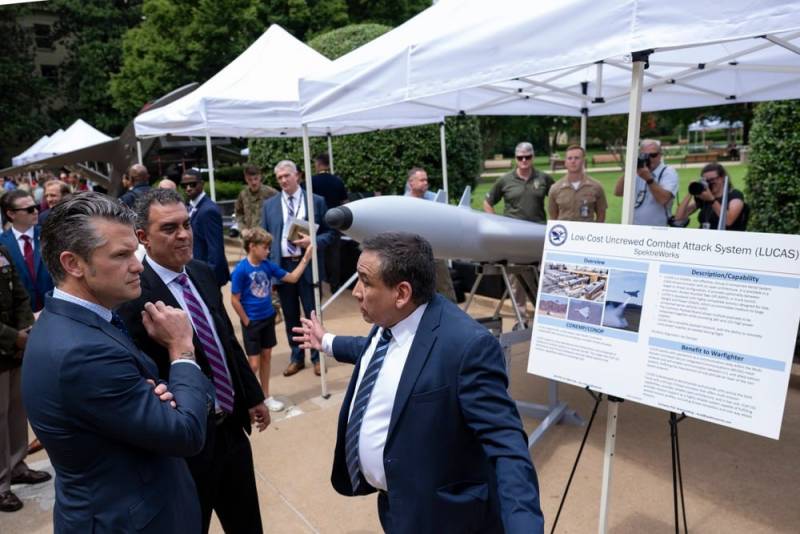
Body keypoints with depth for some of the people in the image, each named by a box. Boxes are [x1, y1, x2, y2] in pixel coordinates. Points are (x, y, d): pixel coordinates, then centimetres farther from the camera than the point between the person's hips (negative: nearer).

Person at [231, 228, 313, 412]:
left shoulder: (268, 265, -3)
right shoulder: (241, 270, -19)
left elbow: (292, 278, 3)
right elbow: (235, 300, -15)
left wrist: (306, 258, -4)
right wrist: (247, 321, -10)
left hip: (268, 318, 6)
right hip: (252, 322, -6)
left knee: (266, 357, 15)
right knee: (254, 364, -1)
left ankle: (266, 396, 29)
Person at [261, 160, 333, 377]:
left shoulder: (317, 201, 2)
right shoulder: (269, 205, 8)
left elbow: (329, 232, 2)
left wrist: (313, 241, -17)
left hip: (308, 265, -2)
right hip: (282, 266, 2)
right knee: (290, 316, 12)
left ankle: (316, 357, 23)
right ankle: (296, 358, 27)